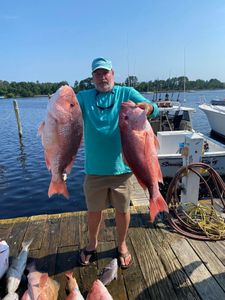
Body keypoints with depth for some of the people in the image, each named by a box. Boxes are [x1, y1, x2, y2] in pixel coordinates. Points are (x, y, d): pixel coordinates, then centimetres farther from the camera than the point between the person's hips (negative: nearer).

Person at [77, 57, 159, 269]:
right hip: (95, 168, 1)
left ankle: (122, 245, 40)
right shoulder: (84, 97, 5)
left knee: (122, 209, 14)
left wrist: (148, 107, -35)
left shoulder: (127, 93, 1)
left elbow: (153, 109, -11)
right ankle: (92, 244, 43)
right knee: (93, 210, 16)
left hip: (121, 165, -1)